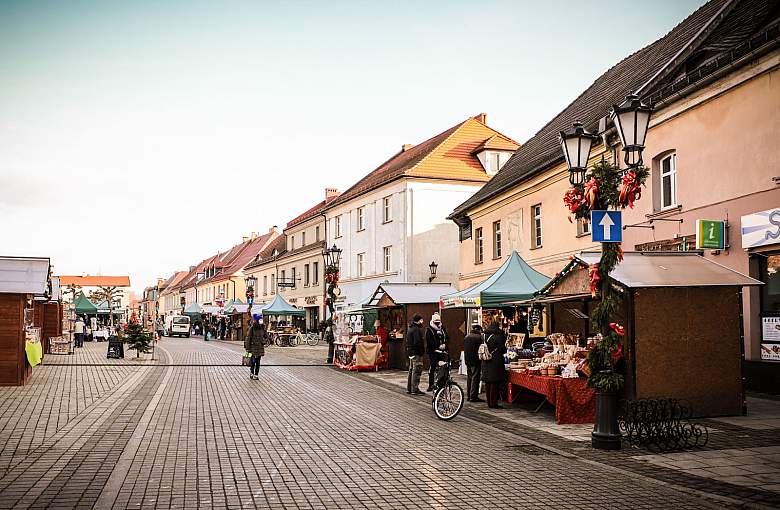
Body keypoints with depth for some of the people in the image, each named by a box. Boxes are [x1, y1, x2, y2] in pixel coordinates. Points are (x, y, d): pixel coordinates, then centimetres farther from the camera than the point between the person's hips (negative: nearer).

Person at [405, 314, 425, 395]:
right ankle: (415, 389, -7)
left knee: (411, 371, 16)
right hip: (416, 354, -11)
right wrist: (421, 352, -16)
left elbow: (407, 342, 21)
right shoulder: (416, 329, -16)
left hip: (410, 353, 11)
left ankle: (409, 388, 21)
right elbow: (417, 342, -23)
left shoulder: (410, 329, 17)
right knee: (416, 371, -8)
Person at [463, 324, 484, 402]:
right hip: (475, 361, -7)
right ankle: (473, 396, -5)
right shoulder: (479, 337, -12)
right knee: (475, 378, -4)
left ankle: (468, 395, 19)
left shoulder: (466, 337, 11)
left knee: (469, 378, 15)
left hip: (467, 360, 7)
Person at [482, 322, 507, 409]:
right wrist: (504, 346, 10)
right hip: (496, 362, -7)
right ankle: (493, 403, -2)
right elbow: (502, 350, -10)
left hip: (486, 363, 7)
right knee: (494, 383, -3)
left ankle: (489, 402, 17)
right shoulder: (498, 337, -12)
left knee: (488, 384, 11)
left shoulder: (484, 337, 7)